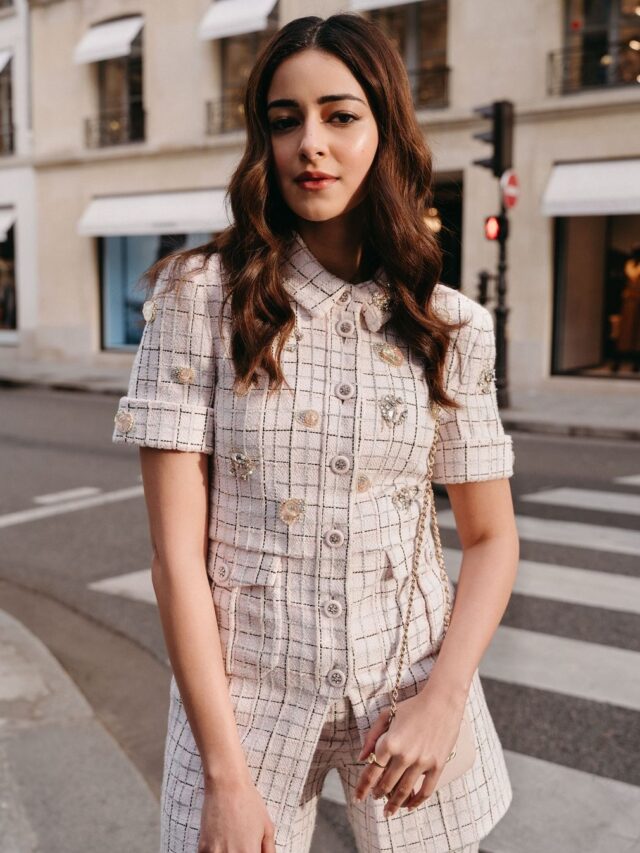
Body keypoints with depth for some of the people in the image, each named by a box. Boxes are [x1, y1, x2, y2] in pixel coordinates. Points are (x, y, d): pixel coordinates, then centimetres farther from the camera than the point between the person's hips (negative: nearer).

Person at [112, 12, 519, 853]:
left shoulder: (451, 325, -3)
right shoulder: (201, 294, -9)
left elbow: (492, 538, 4)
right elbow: (178, 549, -12)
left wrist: (442, 699, -11)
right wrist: (226, 774, -14)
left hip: (410, 687, 2)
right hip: (241, 690, -2)